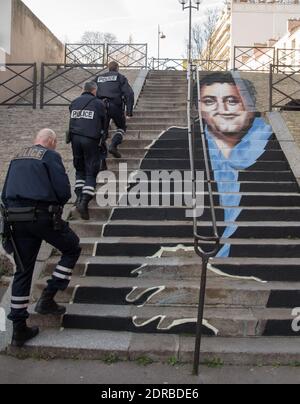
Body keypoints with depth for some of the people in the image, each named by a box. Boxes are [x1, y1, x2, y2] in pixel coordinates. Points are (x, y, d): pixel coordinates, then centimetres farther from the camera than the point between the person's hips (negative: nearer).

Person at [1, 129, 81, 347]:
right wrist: (56, 205, 10)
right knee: (72, 249, 17)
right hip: (43, 216, -6)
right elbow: (64, 191, -10)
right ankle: (47, 298, 11)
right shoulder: (51, 156, -1)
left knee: (23, 271, 12)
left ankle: (19, 329, 16)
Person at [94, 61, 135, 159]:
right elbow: (129, 94, -3)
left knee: (102, 131, 9)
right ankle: (113, 146, -5)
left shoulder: (98, 78, 22)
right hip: (115, 106, -3)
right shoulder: (120, 78, 10)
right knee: (121, 127, 17)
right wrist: (129, 111, -6)